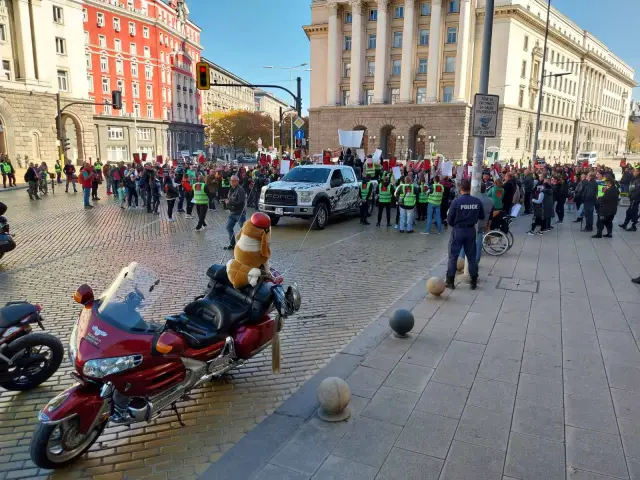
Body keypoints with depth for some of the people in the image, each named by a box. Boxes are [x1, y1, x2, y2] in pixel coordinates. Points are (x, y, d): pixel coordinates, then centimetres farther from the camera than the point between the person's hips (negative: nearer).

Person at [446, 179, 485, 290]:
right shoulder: (477, 201, -5)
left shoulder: (456, 201, -14)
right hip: (471, 231, 3)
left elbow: (449, 219, -10)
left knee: (453, 256, 6)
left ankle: (450, 281, 9)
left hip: (458, 231, -3)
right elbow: (482, 216, 5)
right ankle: (474, 282, 18)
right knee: (472, 256, 13)